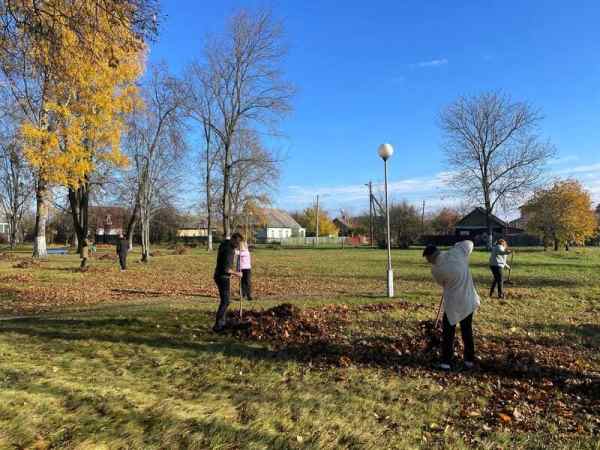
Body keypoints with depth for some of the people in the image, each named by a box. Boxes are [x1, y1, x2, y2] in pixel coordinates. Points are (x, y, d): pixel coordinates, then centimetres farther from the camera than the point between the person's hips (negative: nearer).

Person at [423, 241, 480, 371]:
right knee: (467, 332, 18)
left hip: (453, 303, -5)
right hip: (469, 301, 5)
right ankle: (469, 360, 27)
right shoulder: (457, 252, -9)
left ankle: (446, 362, 13)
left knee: (448, 333, 10)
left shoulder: (436, 269, -18)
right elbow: (469, 243, 10)